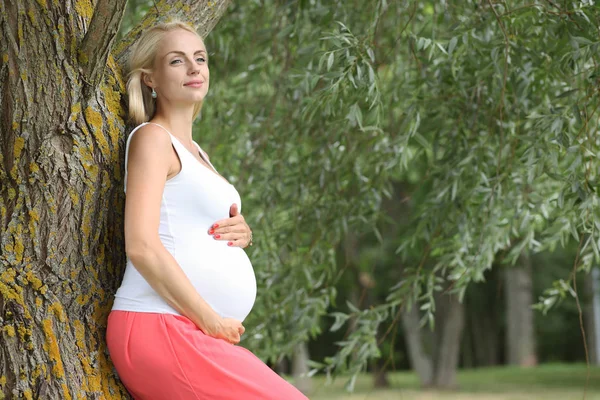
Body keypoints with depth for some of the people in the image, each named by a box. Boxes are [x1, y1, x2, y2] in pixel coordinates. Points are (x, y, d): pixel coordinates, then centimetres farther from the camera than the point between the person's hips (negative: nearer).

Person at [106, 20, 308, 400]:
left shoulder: (193, 150, 22)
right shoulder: (153, 137, -4)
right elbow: (141, 247, -16)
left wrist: (241, 233, 6)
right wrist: (211, 321, -14)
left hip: (195, 337, 9)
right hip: (158, 329, -9)